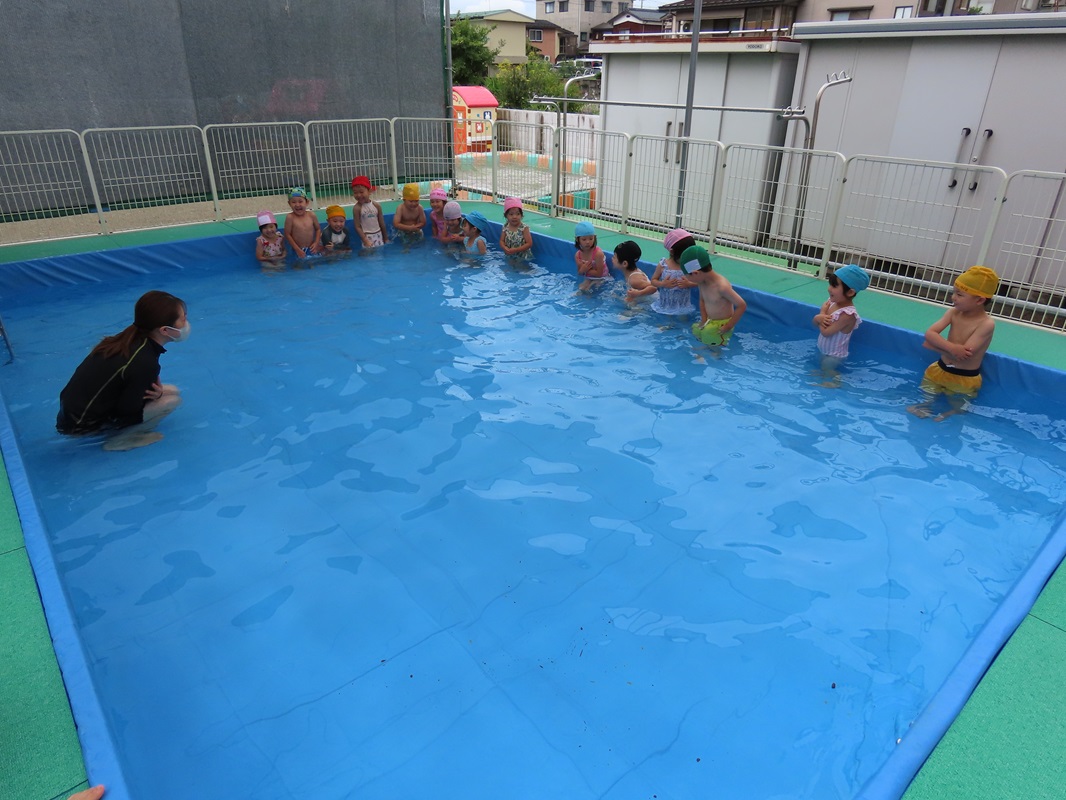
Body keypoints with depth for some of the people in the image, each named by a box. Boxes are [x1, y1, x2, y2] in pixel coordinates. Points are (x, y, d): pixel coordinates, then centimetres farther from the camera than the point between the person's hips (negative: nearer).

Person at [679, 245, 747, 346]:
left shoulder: (722, 286, -29)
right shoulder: (701, 282, -7)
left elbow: (742, 306, -24)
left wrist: (728, 327, -19)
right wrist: (704, 320, 2)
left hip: (720, 326, -7)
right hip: (709, 323, 8)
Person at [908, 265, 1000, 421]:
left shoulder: (987, 324, -24)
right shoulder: (954, 312, -7)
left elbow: (964, 354, -29)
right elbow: (929, 333, -16)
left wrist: (935, 345, -18)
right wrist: (951, 347, -34)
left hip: (964, 379, -4)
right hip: (940, 369, 4)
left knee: (957, 409, 11)